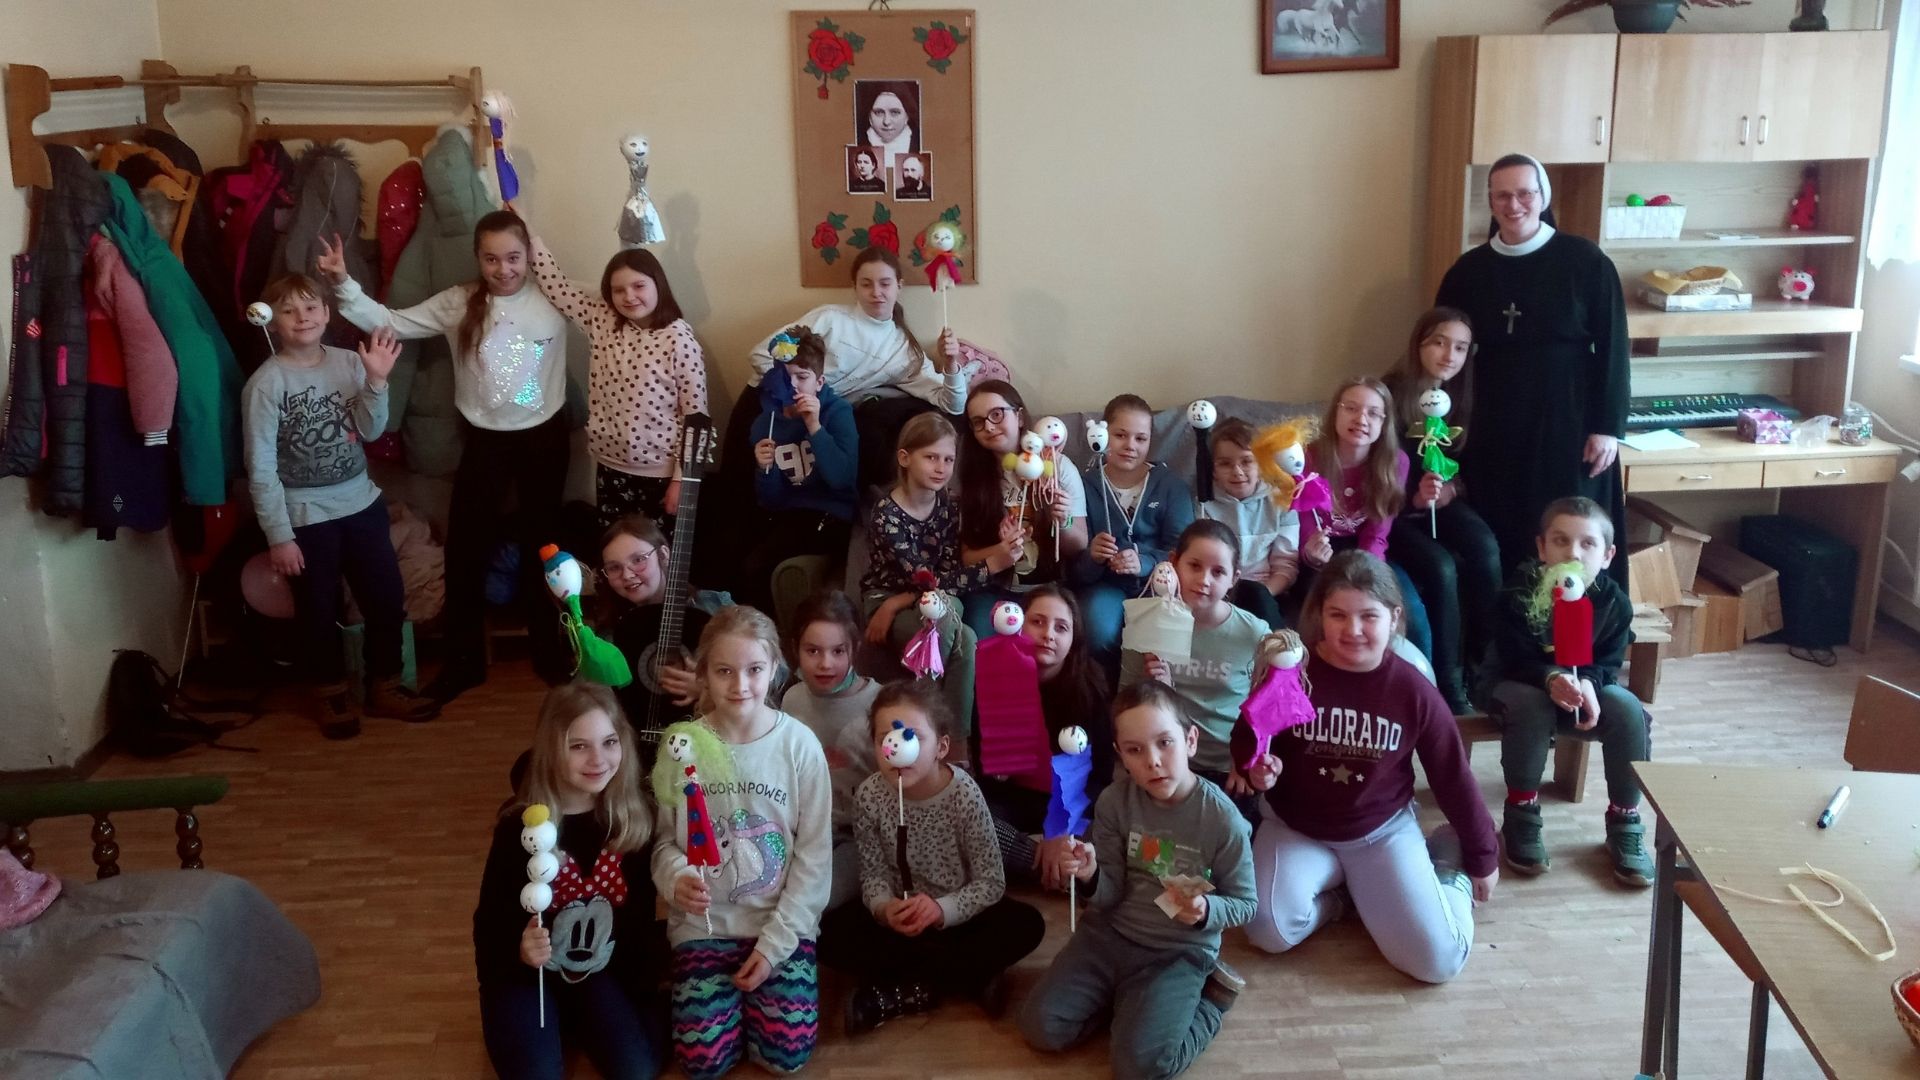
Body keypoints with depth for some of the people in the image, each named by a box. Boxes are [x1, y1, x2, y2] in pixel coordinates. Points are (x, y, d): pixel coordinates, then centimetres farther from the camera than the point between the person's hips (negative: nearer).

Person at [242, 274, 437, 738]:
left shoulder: (349, 363, -2)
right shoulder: (266, 382, -13)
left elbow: (371, 431, -4)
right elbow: (260, 467, -13)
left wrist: (376, 381, -17)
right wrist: (278, 534, -14)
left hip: (361, 504, 4)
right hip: (306, 516, -4)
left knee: (389, 598, 9)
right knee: (319, 611, 10)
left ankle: (383, 687, 28)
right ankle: (332, 695, 29)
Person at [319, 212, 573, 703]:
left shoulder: (552, 301, -5)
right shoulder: (458, 303, -3)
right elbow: (389, 322, -8)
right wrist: (344, 285, -17)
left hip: (544, 437, -1)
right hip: (485, 440, 1)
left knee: (540, 543, 13)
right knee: (465, 549, 4)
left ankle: (550, 651, 30)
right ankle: (464, 661, 20)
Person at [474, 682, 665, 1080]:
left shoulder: (633, 818, -9)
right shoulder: (522, 825, -19)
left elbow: (641, 909, 2)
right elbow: (491, 918, -13)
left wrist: (644, 980, 2)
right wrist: (519, 950, -34)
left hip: (604, 968, 3)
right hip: (524, 972, -2)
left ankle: (576, 1023, 16)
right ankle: (554, 1026, 13)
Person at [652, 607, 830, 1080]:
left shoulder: (800, 745, -11)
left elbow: (815, 856, -7)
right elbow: (664, 841, 0)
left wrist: (776, 942, -11)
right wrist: (676, 879, -23)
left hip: (783, 923, 0)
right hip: (705, 923, 1)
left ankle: (758, 977, 19)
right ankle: (728, 989, 21)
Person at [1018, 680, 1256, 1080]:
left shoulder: (1222, 819, -18)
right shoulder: (1114, 802, -9)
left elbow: (1245, 904, -6)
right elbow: (1111, 894, -5)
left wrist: (1206, 910, -29)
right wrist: (1092, 875, -29)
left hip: (1179, 952, -3)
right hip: (1109, 933, 4)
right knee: (1040, 1027, -8)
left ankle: (1206, 997, 6)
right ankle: (1126, 1000, 15)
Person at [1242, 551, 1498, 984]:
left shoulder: (1413, 690, -13)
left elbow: (1454, 778, 0)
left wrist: (1481, 857, 10)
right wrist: (1258, 769, -25)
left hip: (1383, 831, 0)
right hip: (1295, 827, 0)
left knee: (1438, 959, -13)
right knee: (1269, 932, -25)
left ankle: (1446, 860, 17)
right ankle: (1339, 886, 6)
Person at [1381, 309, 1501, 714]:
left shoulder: (1461, 395, 3)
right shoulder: (1391, 393, -14)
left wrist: (1451, 488, -9)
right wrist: (1414, 496, -30)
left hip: (1442, 502, 5)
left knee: (1486, 552, -25)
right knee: (1441, 567, -29)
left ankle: (1481, 667, -12)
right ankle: (1448, 684, -17)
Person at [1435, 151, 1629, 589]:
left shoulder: (1585, 261, -3)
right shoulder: (1468, 270, 5)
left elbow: (1612, 348, -3)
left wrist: (1608, 427, -7)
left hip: (1567, 427, -2)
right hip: (1493, 431, 3)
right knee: (1495, 544, 3)